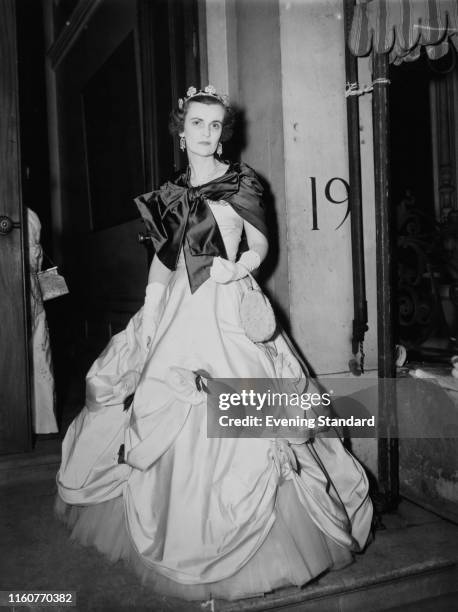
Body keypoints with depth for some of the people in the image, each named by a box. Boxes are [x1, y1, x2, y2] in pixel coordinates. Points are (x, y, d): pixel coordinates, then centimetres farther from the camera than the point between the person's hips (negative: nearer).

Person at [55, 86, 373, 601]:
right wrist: (149, 309, 7)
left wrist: (235, 269, -20)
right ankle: (173, 528, 27)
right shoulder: (171, 190, 13)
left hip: (225, 310, -5)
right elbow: (163, 257, 14)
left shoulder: (240, 182, 0)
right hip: (177, 309, 5)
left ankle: (234, 539, 8)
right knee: (161, 415, 7)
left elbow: (261, 245, 0)